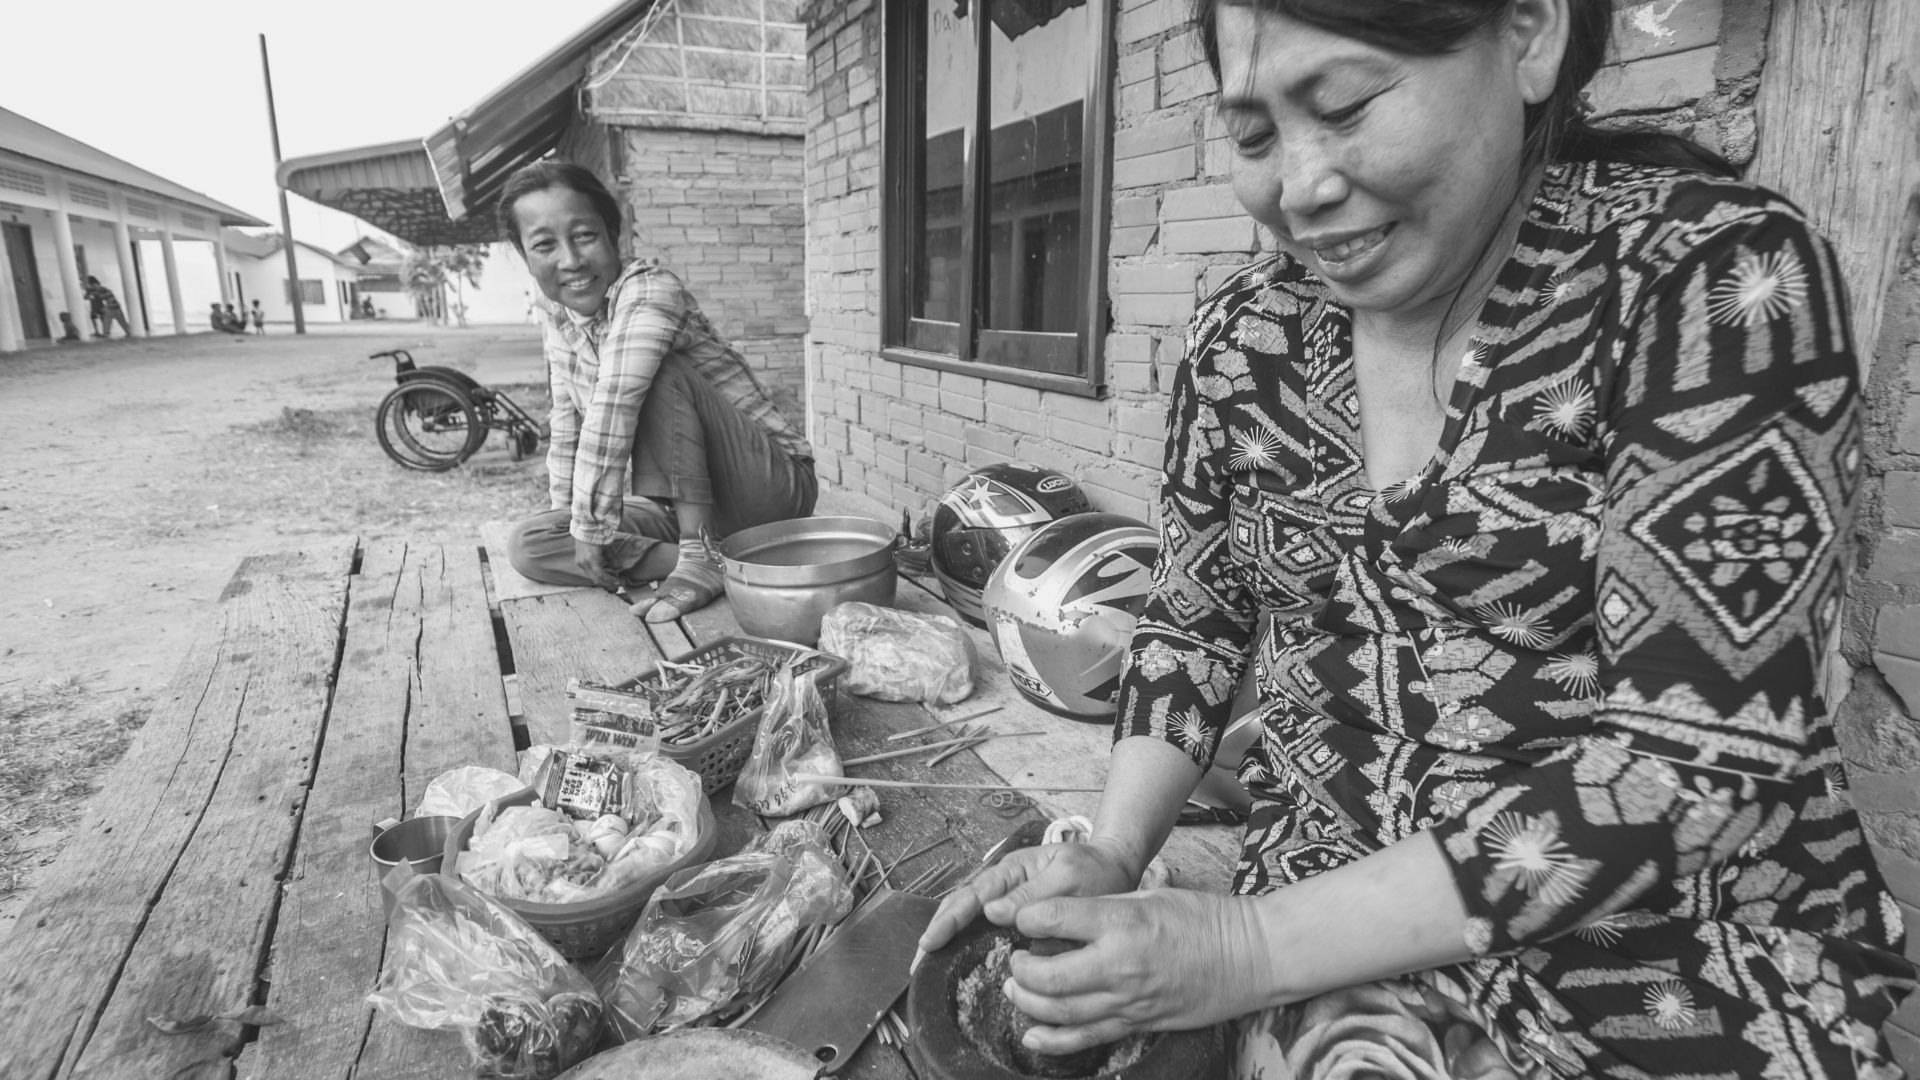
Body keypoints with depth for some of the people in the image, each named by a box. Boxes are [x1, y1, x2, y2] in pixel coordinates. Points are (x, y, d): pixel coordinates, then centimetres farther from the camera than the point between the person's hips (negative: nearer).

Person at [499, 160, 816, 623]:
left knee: (658, 376, -30)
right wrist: (567, 520, 5)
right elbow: (566, 435, 13)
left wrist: (591, 527, -25)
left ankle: (701, 555, -22)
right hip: (686, 506, 8)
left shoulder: (651, 291, -19)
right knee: (527, 546, -5)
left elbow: (612, 413, -28)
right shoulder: (559, 330, 6)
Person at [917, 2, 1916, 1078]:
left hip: (1683, 959, -1)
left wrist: (1245, 948, -22)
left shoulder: (1718, 275, -14)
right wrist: (1110, 857, -8)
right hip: (1334, 894, 2)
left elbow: (1696, 752, -20)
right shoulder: (1244, 337, -1)